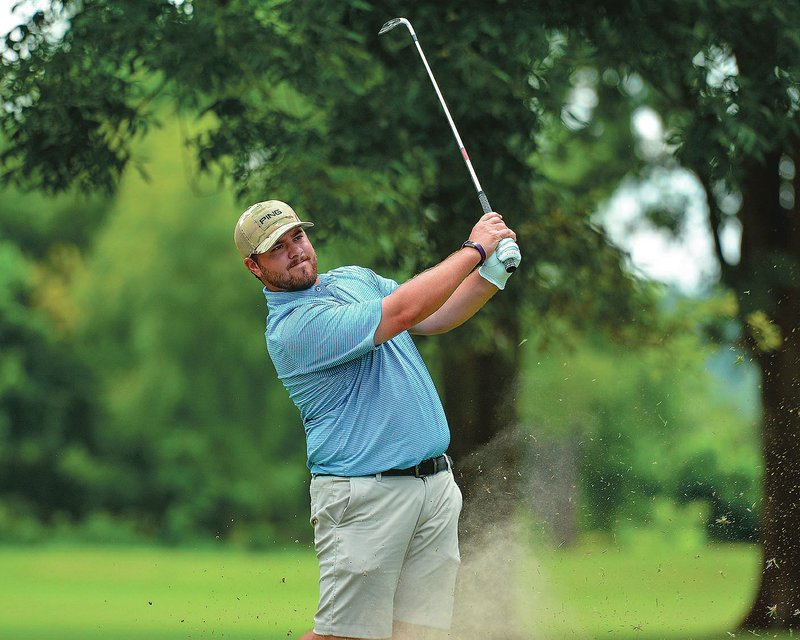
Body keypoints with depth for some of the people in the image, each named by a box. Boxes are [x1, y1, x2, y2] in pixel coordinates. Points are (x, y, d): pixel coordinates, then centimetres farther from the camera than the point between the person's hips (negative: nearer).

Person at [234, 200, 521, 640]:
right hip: (366, 496, -7)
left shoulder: (356, 279, 15)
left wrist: (490, 275, 2)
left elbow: (433, 318, 20)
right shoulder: (292, 326, -15)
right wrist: (474, 249, -11)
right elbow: (403, 312, -20)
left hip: (436, 484, 7)